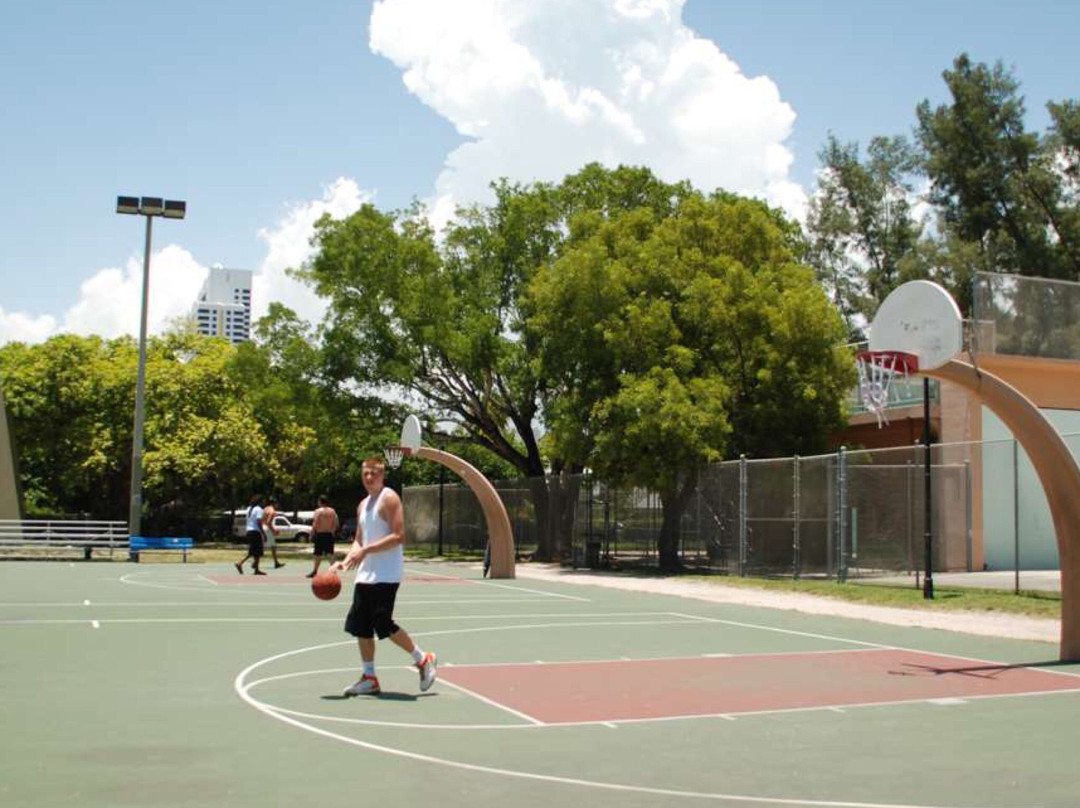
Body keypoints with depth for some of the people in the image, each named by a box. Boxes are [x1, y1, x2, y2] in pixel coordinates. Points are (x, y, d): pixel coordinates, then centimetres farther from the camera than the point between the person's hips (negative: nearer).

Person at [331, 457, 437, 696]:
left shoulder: (389, 498, -10)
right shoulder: (363, 504, 16)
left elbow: (398, 536, -18)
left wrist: (366, 550, -23)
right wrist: (345, 561, 3)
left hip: (386, 575, -8)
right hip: (365, 575, 8)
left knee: (383, 624, -10)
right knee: (360, 626, 6)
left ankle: (423, 660, 9)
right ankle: (369, 678, 15)